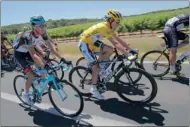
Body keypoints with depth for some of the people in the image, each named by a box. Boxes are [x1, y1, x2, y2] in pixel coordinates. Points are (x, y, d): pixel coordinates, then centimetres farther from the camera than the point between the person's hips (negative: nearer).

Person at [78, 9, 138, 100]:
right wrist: (127, 53, -33)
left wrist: (129, 49, -3)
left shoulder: (109, 27, 0)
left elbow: (118, 39, 1)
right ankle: (94, 89, 10)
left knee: (110, 50, -5)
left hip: (92, 43, 8)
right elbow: (115, 43, -34)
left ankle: (103, 67, 12)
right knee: (96, 68, -8)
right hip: (84, 44, -8)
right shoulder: (104, 27, -27)